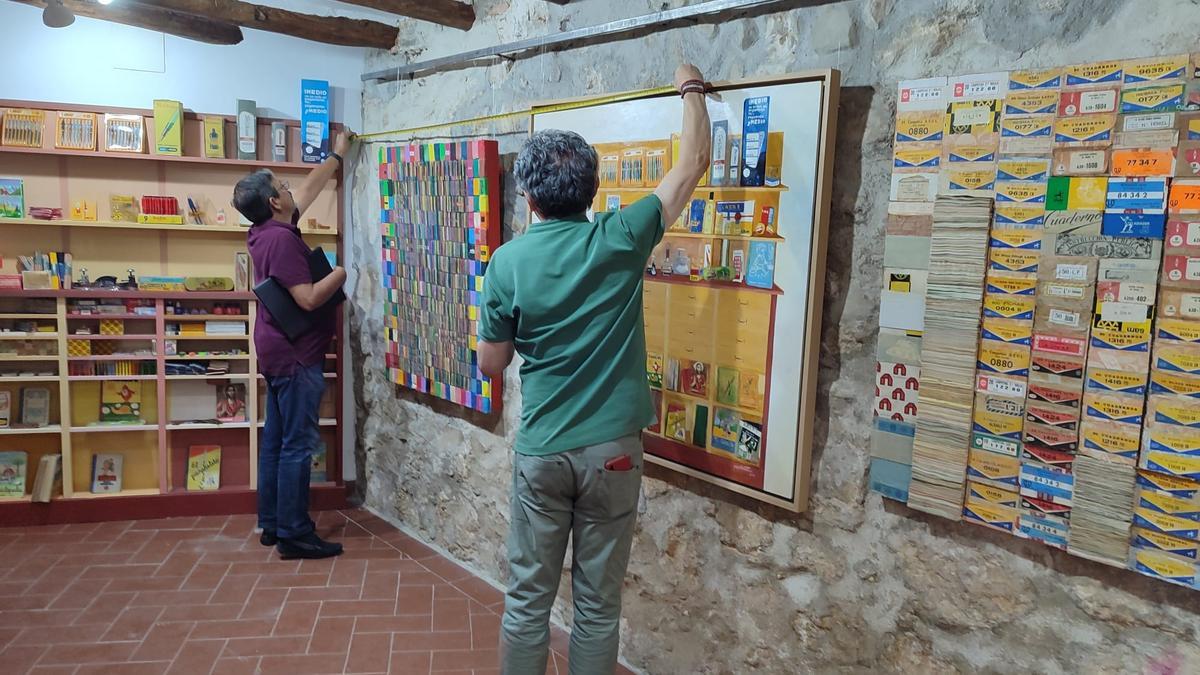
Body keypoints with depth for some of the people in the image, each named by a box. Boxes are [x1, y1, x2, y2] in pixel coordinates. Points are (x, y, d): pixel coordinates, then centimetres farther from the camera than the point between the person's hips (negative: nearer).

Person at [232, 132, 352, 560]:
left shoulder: (267, 230, 10)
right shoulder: (281, 238, -18)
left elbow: (309, 187, 24)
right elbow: (309, 298, -23)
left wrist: (337, 156, 33)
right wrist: (342, 272, -7)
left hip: (279, 351, 10)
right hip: (295, 354, -10)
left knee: (276, 441, 12)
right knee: (298, 445, -6)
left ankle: (272, 524, 20)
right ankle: (293, 534, -2)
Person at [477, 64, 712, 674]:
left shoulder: (508, 262, -7)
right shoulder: (620, 240, -8)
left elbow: (491, 364, 1)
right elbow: (693, 164, 5)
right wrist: (691, 91, 19)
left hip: (541, 452, 0)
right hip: (611, 450, 0)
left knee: (528, 598, 14)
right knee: (598, 603, 13)